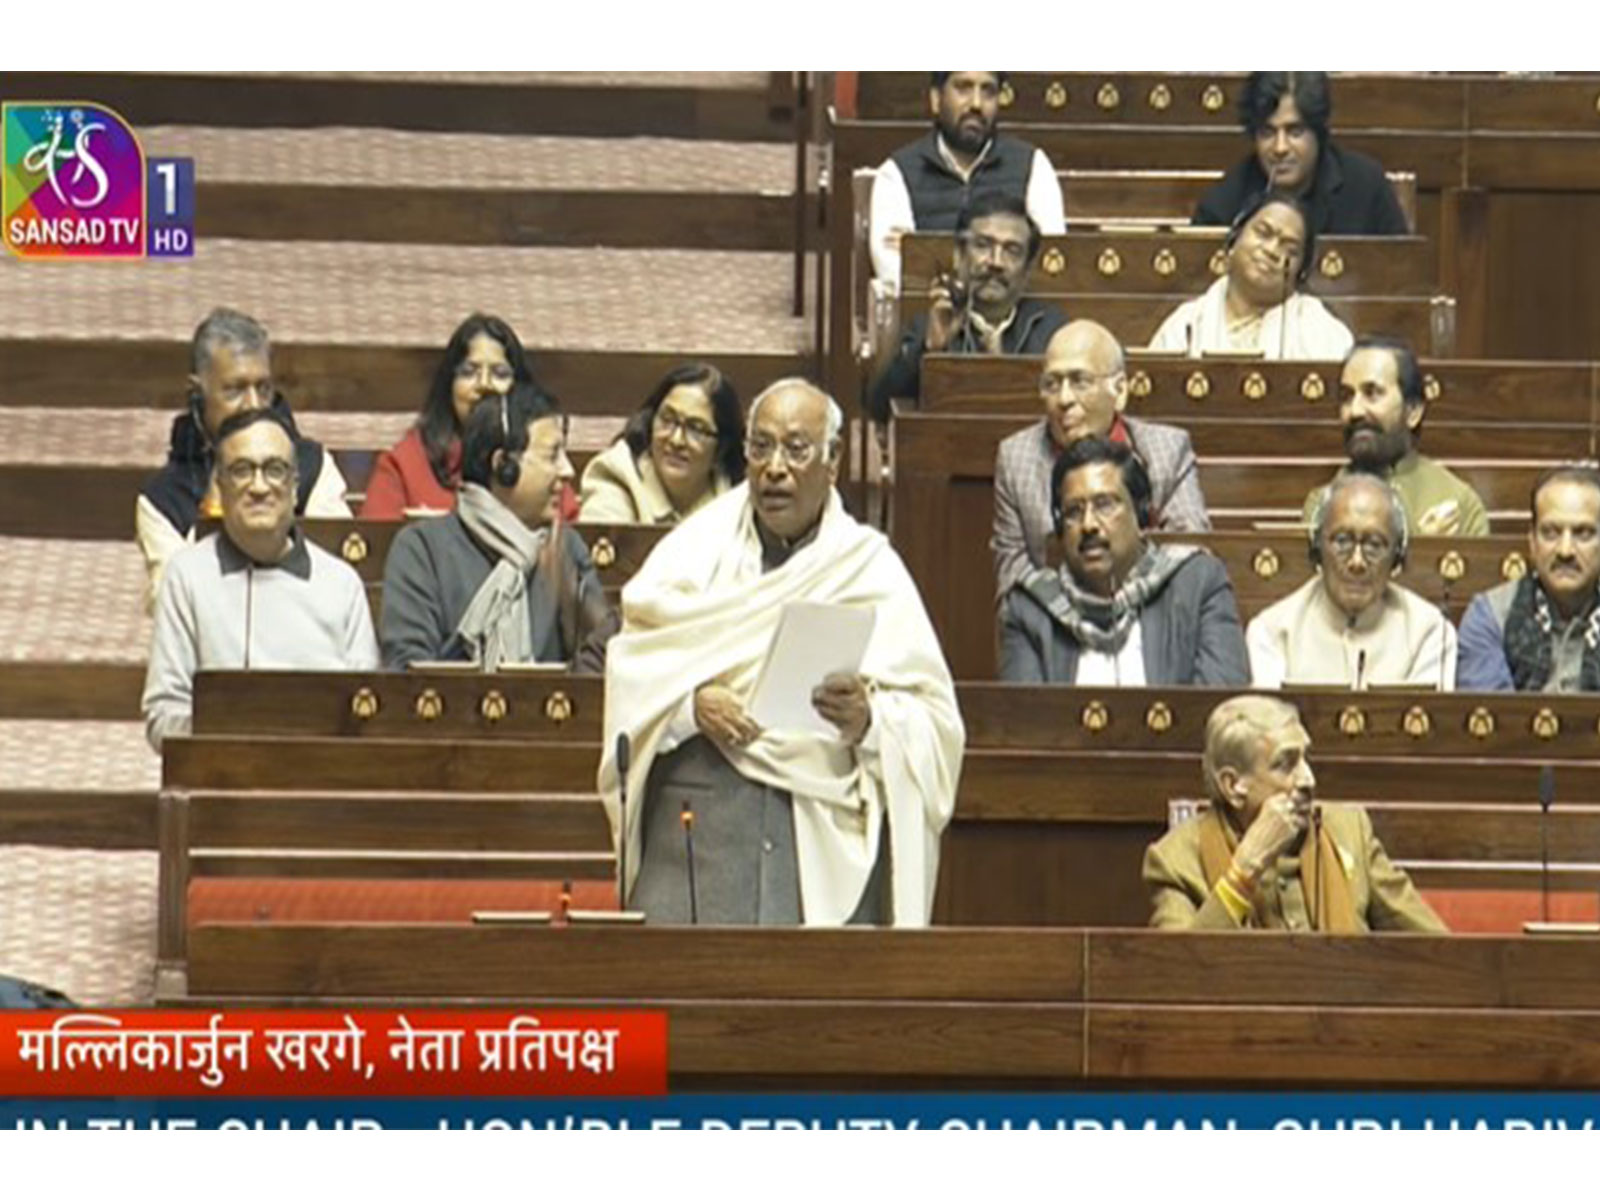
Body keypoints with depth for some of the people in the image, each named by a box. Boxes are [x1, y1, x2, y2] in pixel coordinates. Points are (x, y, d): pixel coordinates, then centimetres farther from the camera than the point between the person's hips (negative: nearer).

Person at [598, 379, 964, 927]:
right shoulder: (697, 547, 13)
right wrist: (692, 701, -13)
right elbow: (631, 666, 6)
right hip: (696, 816, 1)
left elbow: (934, 723, 3)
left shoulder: (871, 570, 9)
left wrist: (869, 721, -17)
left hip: (825, 832, -1)